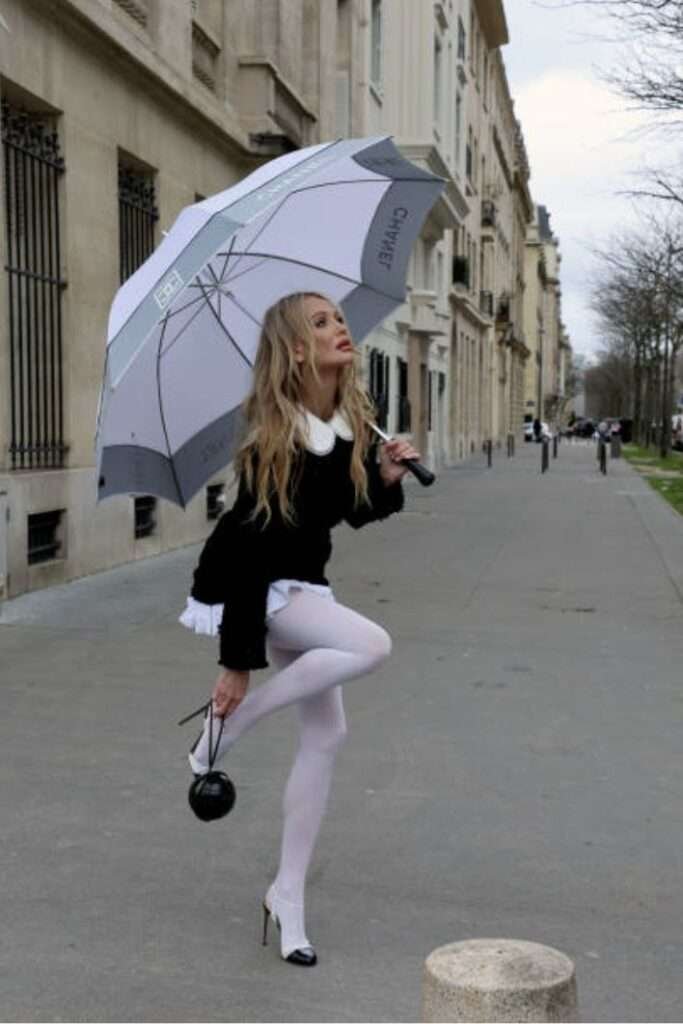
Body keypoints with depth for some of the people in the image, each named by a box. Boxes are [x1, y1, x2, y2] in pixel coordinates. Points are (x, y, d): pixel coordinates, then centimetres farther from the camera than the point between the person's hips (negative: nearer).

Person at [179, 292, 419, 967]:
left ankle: (287, 893, 16)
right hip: (251, 588, -7)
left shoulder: (352, 422, -3)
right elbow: (250, 553, -25)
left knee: (326, 733, 2)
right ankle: (222, 732, -10)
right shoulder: (274, 443, -23)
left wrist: (387, 477, -11)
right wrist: (237, 661, -24)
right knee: (372, 645, -27)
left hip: (302, 589, 8)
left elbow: (355, 512, 11)